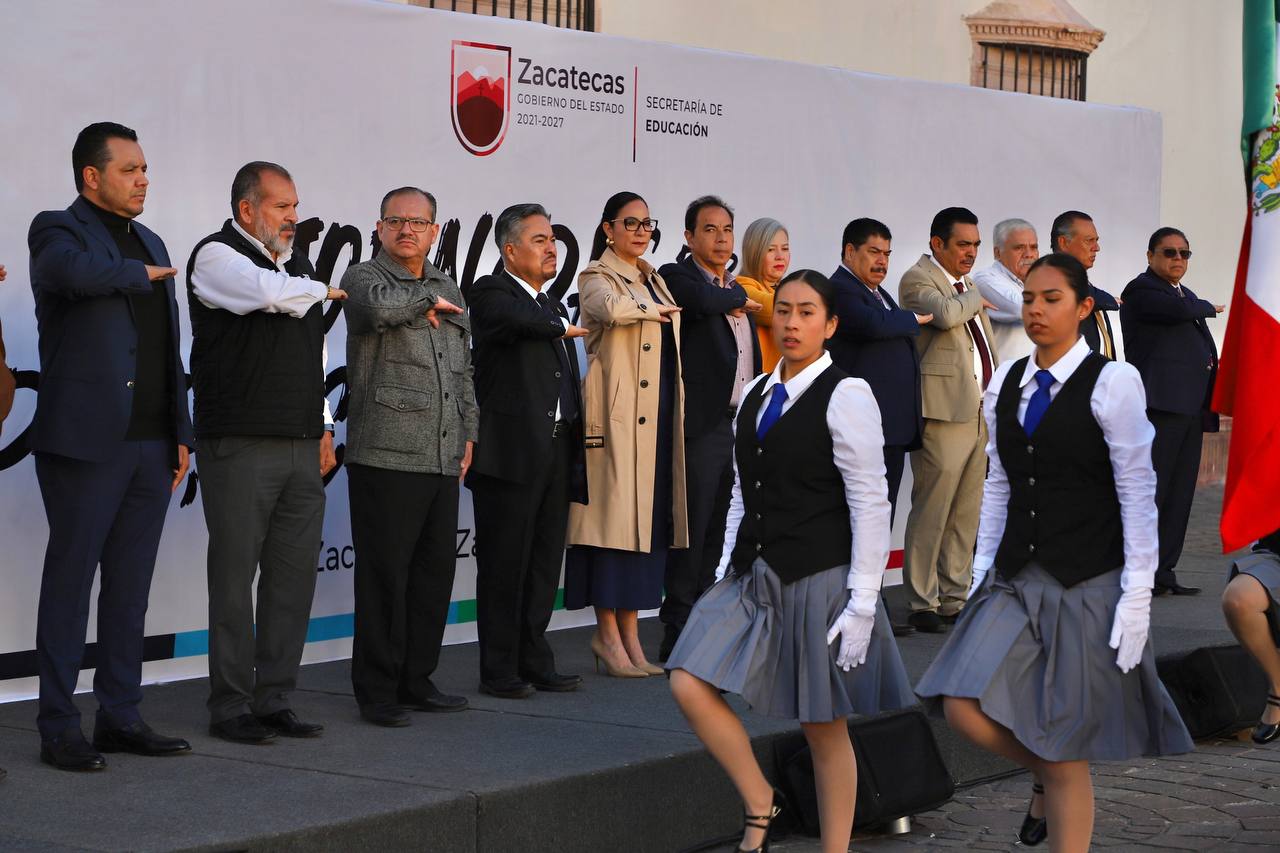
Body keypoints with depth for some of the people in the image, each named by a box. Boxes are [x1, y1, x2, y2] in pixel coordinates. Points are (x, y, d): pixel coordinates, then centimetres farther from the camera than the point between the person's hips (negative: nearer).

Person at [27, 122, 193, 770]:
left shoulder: (151, 244, 19)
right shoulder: (58, 231, -3)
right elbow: (77, 270, -30)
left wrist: (181, 434, 14)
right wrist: (140, 274, -12)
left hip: (151, 446, 7)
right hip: (87, 442, -7)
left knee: (131, 585, 10)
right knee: (70, 581, -2)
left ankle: (120, 717, 18)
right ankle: (58, 729, 3)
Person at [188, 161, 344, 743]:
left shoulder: (298, 265, 20)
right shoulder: (216, 255, -3)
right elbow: (270, 293, -22)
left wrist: (324, 427, 19)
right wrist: (322, 291, -2)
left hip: (300, 448, 7)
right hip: (240, 448, -7)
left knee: (295, 574, 6)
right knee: (235, 575, -3)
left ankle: (274, 699, 14)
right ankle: (230, 707, 5)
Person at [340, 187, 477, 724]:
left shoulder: (447, 289, 19)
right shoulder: (363, 277, -1)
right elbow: (379, 306, -27)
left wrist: (467, 432, 18)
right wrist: (425, 301, -9)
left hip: (442, 458, 7)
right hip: (386, 454, -7)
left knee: (436, 570, 10)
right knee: (384, 574, -4)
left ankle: (417, 680, 20)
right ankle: (377, 692, 3)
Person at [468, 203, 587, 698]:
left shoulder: (553, 305, 21)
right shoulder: (490, 293, -3)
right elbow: (520, 320, -28)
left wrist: (576, 448, 15)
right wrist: (563, 330, -12)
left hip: (555, 451, 8)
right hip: (511, 450, -8)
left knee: (544, 562, 10)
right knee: (504, 563, -2)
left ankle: (535, 662, 18)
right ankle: (499, 671, 3)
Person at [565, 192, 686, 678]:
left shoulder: (654, 281, 21)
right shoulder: (596, 277, -2)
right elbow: (612, 309, -24)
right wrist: (659, 311, -9)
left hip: (659, 414, 7)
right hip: (618, 414, -7)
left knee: (649, 517, 5)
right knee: (614, 514, -6)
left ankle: (629, 633, 10)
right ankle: (608, 634, -1)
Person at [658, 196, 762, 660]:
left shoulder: (736, 289, 20)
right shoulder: (676, 276, -4)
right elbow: (704, 301, -27)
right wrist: (741, 300, -7)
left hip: (738, 426, 8)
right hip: (701, 425, -8)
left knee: (714, 531, 12)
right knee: (692, 529, -6)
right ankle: (677, 634, -1)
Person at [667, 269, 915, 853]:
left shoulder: (845, 395, -9)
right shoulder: (756, 395, 11)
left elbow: (870, 503, -12)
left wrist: (862, 602, -16)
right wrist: (728, 568, 8)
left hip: (820, 580, -6)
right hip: (756, 574, 6)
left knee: (824, 729, 4)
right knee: (689, 685, -7)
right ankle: (758, 805, 11)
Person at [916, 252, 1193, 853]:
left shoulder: (1112, 382, -9)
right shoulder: (1006, 384, 8)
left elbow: (1137, 493, -10)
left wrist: (1137, 596, -13)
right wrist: (983, 569, 8)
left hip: (1088, 585, -5)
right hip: (1016, 579, 5)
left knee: (1066, 757, -1)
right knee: (964, 707, -10)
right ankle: (1044, 775, 20)